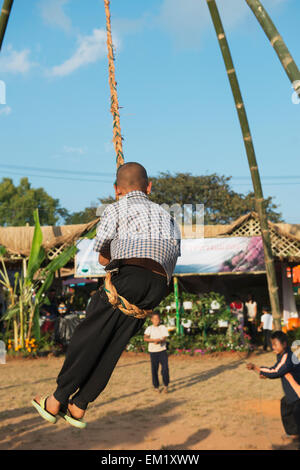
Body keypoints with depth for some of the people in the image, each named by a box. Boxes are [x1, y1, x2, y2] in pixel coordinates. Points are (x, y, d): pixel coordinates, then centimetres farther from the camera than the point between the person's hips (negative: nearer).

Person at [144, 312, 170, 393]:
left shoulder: (163, 328, 4)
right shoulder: (149, 329, 2)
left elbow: (164, 338, -5)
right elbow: (145, 338, -13)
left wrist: (158, 341, -23)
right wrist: (154, 340, -25)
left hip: (162, 351, 0)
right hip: (153, 351, 0)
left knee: (165, 368, -9)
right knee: (154, 369, 4)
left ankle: (166, 385, 7)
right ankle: (156, 386, 18)